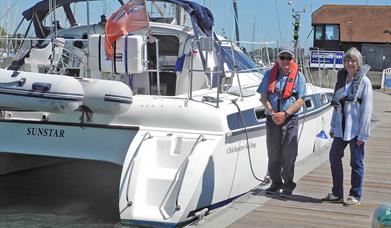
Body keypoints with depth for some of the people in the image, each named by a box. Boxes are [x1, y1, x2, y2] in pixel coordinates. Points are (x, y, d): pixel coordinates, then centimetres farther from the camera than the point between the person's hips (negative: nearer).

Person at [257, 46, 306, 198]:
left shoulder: (299, 77, 2)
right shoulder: (269, 75, 8)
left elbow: (300, 100, -4)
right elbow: (263, 97, 4)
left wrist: (285, 114, -15)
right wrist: (272, 112, -12)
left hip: (290, 120, -2)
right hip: (272, 119, 3)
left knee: (288, 154, -2)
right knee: (273, 154, 10)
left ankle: (288, 185, 10)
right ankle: (276, 183, 24)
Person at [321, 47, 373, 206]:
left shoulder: (364, 81, -8)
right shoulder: (341, 78, 9)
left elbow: (367, 109, -10)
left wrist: (363, 134, -14)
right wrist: (333, 126, 11)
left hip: (355, 129, -6)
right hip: (341, 127, 6)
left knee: (356, 163, 4)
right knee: (334, 157, 8)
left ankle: (355, 196, 17)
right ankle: (337, 193, 21)